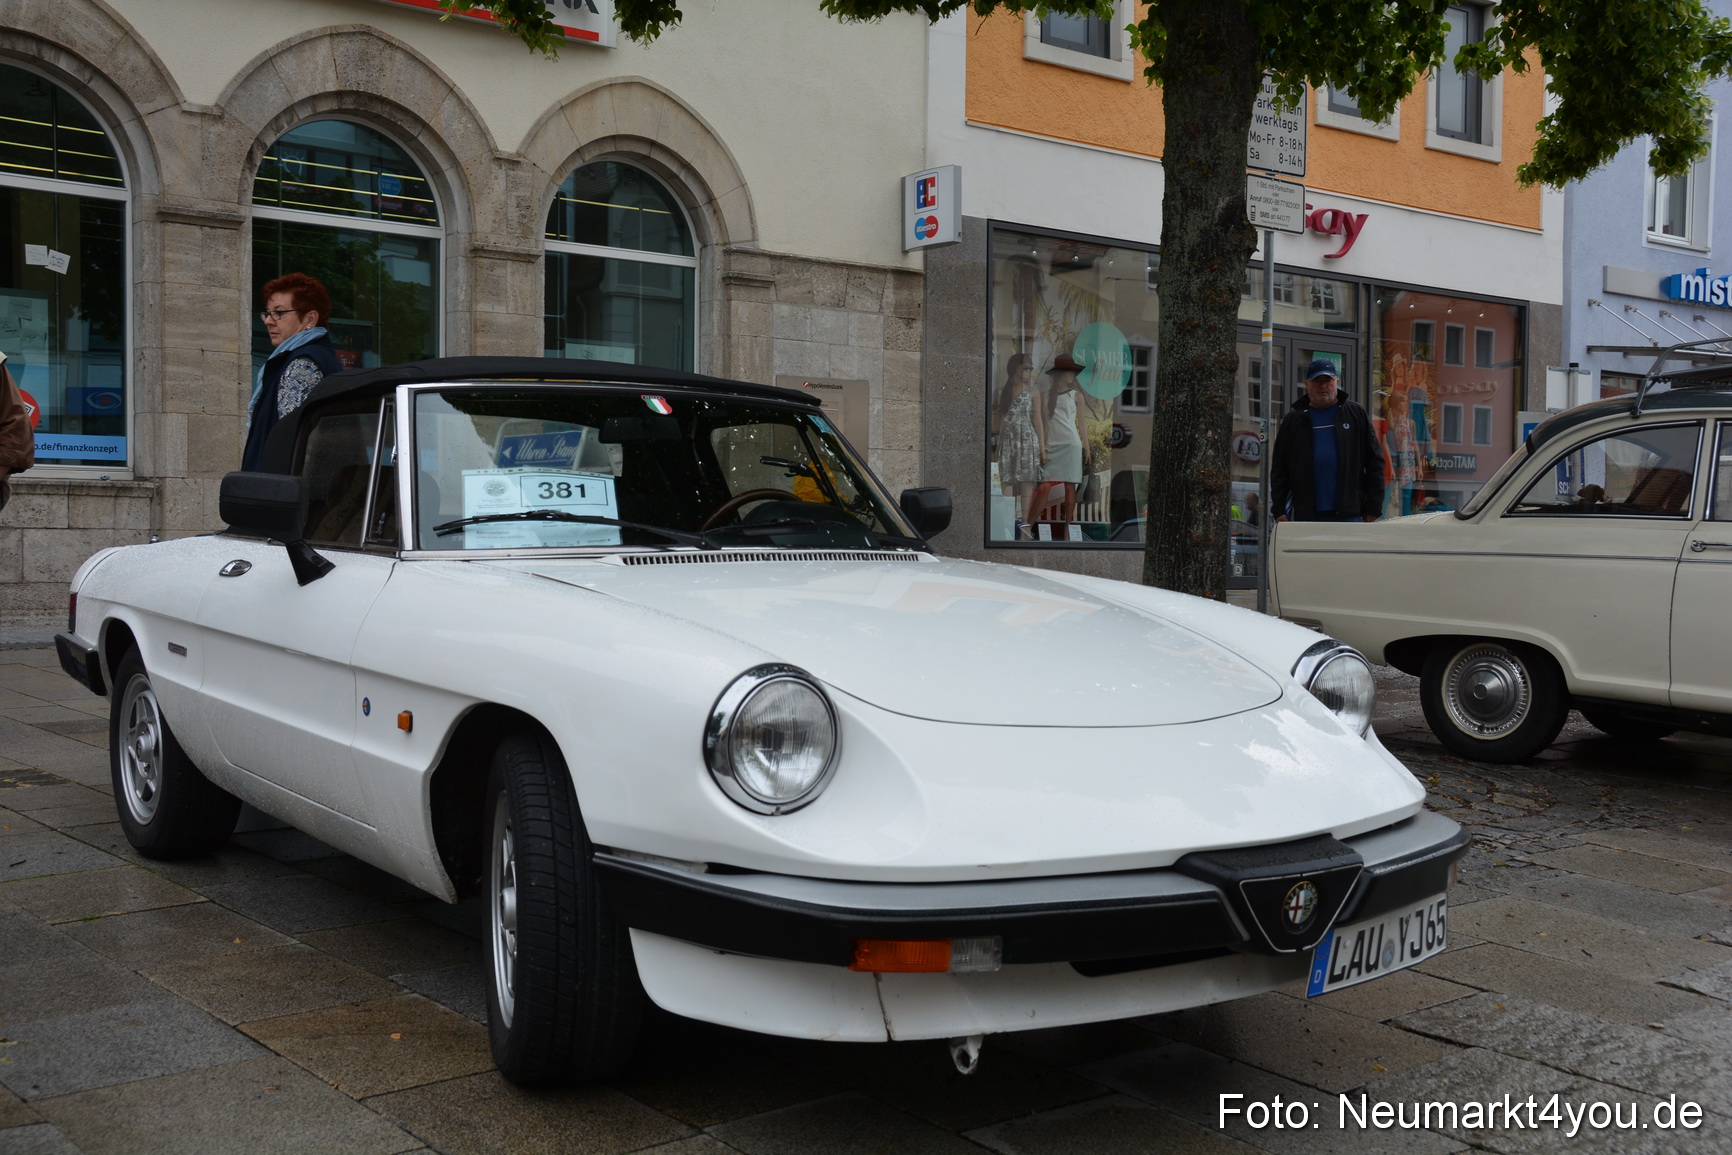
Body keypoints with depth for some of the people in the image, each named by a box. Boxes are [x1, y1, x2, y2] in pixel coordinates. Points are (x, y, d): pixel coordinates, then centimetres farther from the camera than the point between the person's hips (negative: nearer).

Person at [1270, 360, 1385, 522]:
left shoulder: (1356, 414, 9)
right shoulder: (1293, 420, 12)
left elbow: (1375, 461, 7)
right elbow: (1278, 468, 11)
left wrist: (1373, 507, 1)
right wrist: (1279, 509, 2)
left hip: (1348, 515, -1)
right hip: (1306, 515, 1)